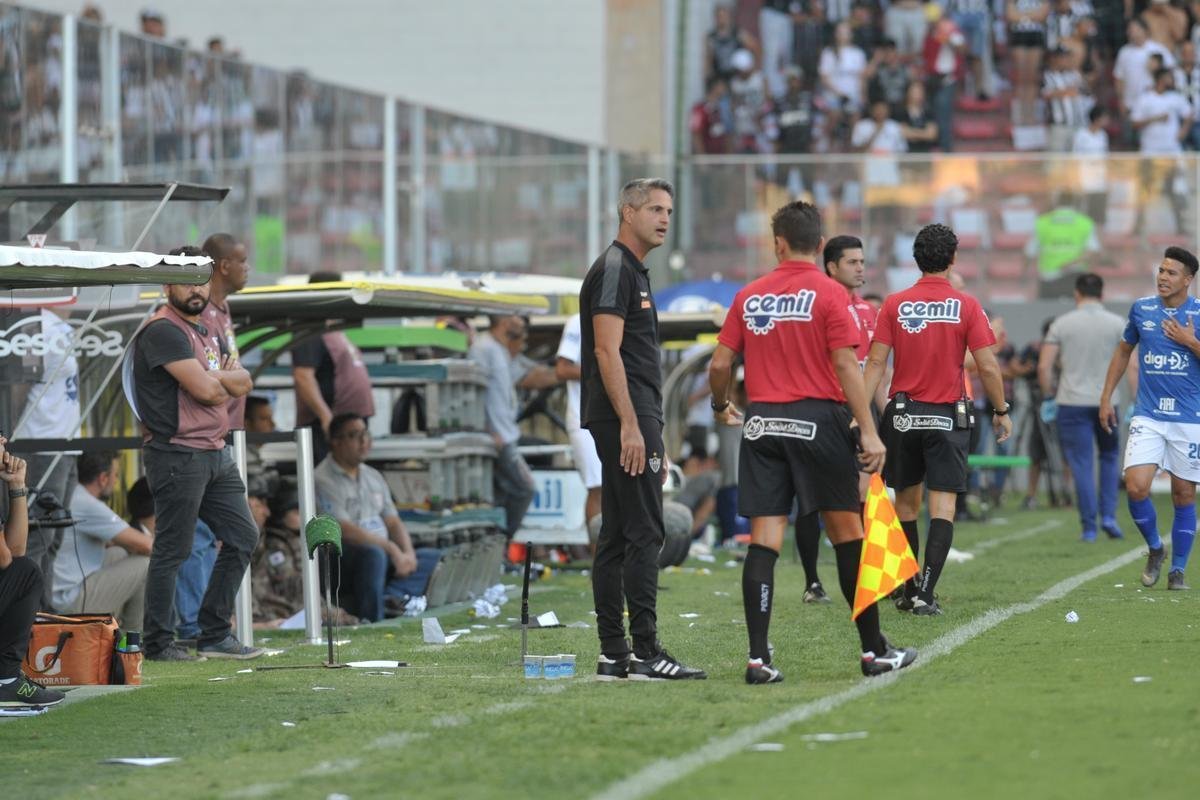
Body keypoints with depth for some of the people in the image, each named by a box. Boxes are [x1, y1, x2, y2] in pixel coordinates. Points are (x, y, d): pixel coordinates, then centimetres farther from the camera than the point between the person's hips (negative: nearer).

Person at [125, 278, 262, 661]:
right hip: (178, 454, -10)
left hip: (216, 454, 10)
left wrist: (213, 377, -9)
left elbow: (242, 383, 9)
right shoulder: (163, 331, -13)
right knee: (172, 551, -5)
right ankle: (157, 644, 3)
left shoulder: (207, 334, 18)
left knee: (242, 537, 12)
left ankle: (214, 635, 18)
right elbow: (206, 390, -20)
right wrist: (223, 382, 2)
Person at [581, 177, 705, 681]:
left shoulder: (634, 272, 21)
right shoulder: (614, 270, -10)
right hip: (626, 418, -11)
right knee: (644, 533, -11)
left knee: (616, 537, 8)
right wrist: (631, 426, -23)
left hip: (635, 420, 11)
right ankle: (645, 653, -12)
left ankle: (613, 655, 9)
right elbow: (607, 350, -18)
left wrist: (654, 440, 23)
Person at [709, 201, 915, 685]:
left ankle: (758, 657, -7)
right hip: (818, 420, -3)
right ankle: (874, 650, 12)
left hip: (762, 424, 3)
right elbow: (846, 364, -11)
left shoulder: (749, 296, 7)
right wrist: (868, 431, -11)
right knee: (846, 534, 6)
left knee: (764, 540, 0)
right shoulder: (828, 293, -4)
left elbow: (720, 364, 7)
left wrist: (721, 408, 26)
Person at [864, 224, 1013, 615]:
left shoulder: (894, 304, -1)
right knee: (942, 507, -3)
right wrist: (1001, 411, 5)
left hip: (903, 416, 2)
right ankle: (925, 593, -14)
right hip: (948, 418, -2)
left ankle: (908, 588, 23)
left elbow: (876, 362, -5)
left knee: (906, 502, 15)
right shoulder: (966, 306, -5)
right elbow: (987, 367, -7)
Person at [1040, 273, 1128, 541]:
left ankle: (1089, 527, 0)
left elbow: (1044, 366, -4)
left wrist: (1048, 396, 8)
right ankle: (1108, 515, 7)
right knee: (1109, 458, 19)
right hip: (1107, 403, 1)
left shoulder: (1062, 323, 0)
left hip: (1072, 403, -1)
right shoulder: (1117, 324, 2)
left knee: (1082, 466, 1)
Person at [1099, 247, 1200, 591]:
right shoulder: (1141, 309, 5)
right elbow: (1124, 350, 18)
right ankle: (1155, 549, 12)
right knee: (1136, 486, -14)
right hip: (1148, 416, 1)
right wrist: (1106, 397, 15)